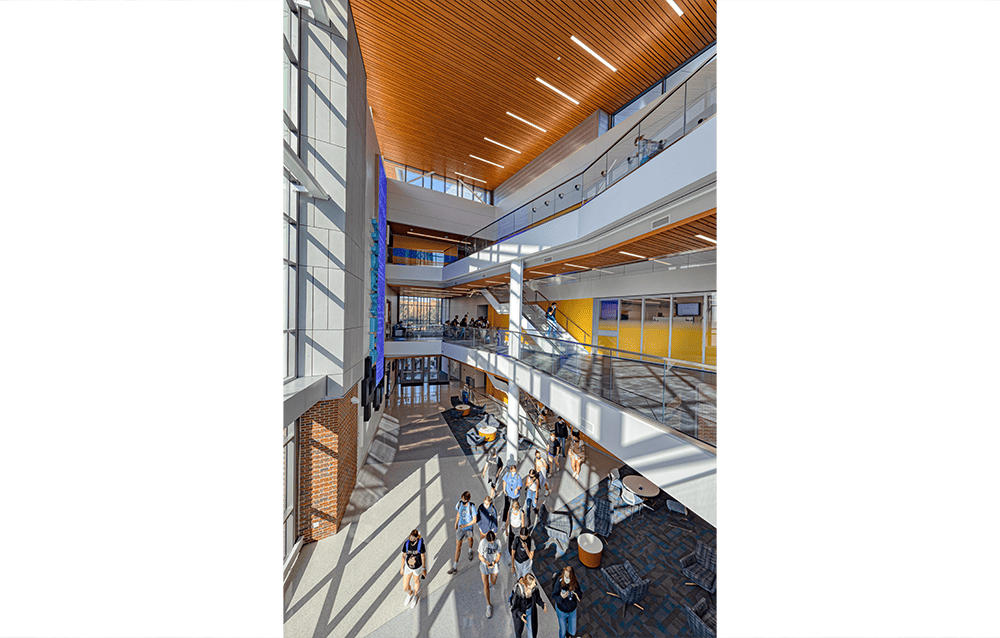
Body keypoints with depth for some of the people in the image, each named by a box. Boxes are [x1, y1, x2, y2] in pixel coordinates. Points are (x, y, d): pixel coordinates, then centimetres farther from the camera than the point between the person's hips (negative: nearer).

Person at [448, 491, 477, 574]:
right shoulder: (459, 504, -18)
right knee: (458, 546, 5)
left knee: (470, 539, 26)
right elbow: (458, 514, 2)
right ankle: (455, 567, 23)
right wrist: (456, 523, 14)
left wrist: (465, 525, -27)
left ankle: (470, 551, 59)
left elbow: (474, 520, -20)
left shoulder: (472, 507, -29)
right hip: (460, 528, 2)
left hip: (469, 528, -2)